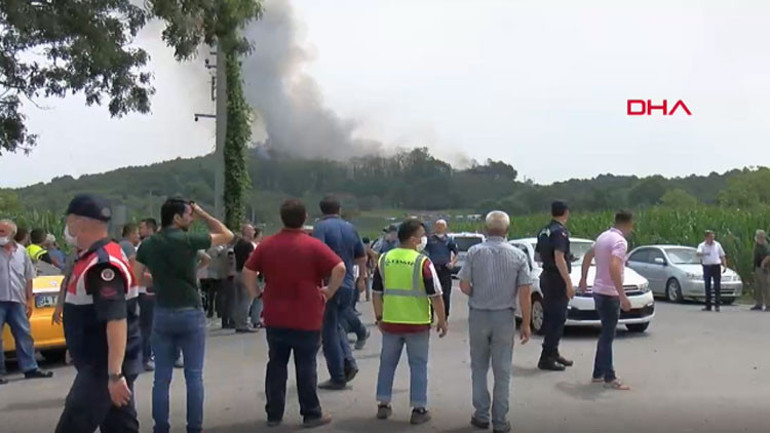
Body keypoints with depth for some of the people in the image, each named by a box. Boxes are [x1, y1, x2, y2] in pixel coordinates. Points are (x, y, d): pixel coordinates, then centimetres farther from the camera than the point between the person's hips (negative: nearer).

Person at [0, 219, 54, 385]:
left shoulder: (21, 251, 8)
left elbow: (28, 278, 13)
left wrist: (30, 299, 10)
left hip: (17, 301, 4)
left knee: (24, 335, 7)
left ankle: (30, 368, 15)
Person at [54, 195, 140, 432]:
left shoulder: (102, 264, -21)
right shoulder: (96, 258, 12)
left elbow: (117, 321, -28)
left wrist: (115, 374, -30)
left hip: (105, 367, -10)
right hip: (102, 364, 10)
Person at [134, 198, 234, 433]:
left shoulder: (147, 245, 3)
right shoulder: (189, 240, -10)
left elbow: (136, 278, 4)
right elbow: (227, 235, 0)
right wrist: (202, 214, 4)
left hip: (162, 315, 4)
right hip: (190, 314, -3)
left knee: (162, 377, 8)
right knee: (194, 376, 5)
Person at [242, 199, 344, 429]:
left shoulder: (267, 245, 2)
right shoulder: (313, 246, -9)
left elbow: (247, 272, 2)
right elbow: (339, 268, -17)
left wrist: (258, 293, 10)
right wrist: (329, 292, -6)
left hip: (275, 318, 3)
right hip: (306, 318, -3)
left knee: (276, 365, 12)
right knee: (306, 366, 5)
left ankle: (274, 414, 17)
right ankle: (311, 414, 12)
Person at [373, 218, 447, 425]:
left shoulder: (384, 259, 2)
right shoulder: (422, 262, -12)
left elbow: (377, 293, 7)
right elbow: (435, 296, -11)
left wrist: (379, 317, 18)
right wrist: (442, 321, 0)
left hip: (390, 322, 4)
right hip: (417, 324, -4)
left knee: (387, 363, 16)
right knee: (418, 366, 7)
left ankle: (383, 405, 21)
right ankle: (419, 410, 9)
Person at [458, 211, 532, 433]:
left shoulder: (474, 252, -5)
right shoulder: (518, 255, -4)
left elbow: (464, 286, -7)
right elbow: (525, 293, -6)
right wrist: (526, 324, 0)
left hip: (478, 315, 0)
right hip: (505, 317, 0)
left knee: (479, 368, 14)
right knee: (502, 371, 8)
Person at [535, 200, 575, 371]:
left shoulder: (544, 231, 10)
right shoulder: (560, 232, -17)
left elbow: (538, 254, 20)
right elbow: (559, 259, -25)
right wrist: (569, 283, -25)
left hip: (546, 277, 9)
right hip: (557, 279, -9)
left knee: (550, 317, 16)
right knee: (557, 319, -6)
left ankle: (553, 353, 25)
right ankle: (546, 358, -6)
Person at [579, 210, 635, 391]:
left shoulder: (603, 236, 10)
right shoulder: (620, 241, -18)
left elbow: (588, 257, 22)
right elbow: (614, 268, -31)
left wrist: (583, 279, 33)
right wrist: (622, 296, -30)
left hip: (598, 290, 9)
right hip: (609, 294, -9)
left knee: (606, 334, 18)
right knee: (608, 336, -4)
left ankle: (599, 373, 23)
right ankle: (609, 378, 1)